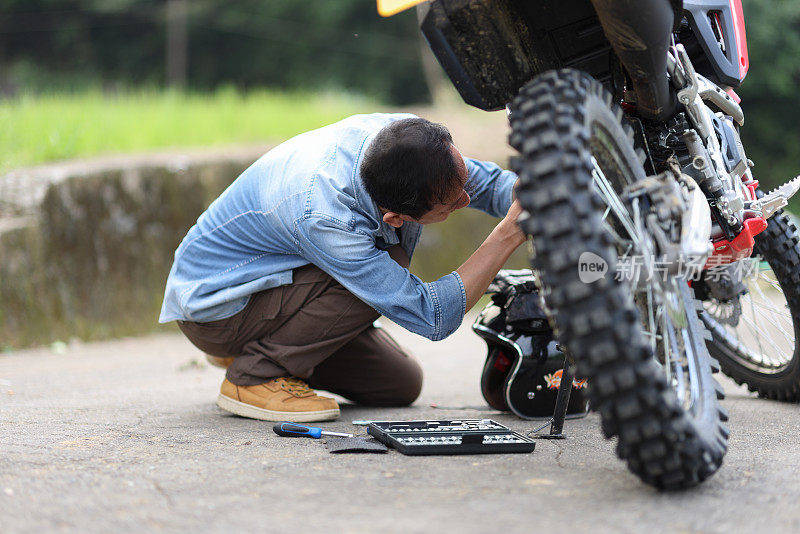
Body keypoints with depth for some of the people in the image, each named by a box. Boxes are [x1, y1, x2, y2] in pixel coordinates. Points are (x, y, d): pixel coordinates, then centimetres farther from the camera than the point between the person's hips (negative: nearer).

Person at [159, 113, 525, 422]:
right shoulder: (322, 219, -41)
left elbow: (486, 181, -5)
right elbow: (433, 318, -37)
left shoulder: (401, 132, -22)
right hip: (211, 306, -8)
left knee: (402, 385, 8)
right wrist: (509, 235, -40)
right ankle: (254, 375, -13)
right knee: (390, 262, -28)